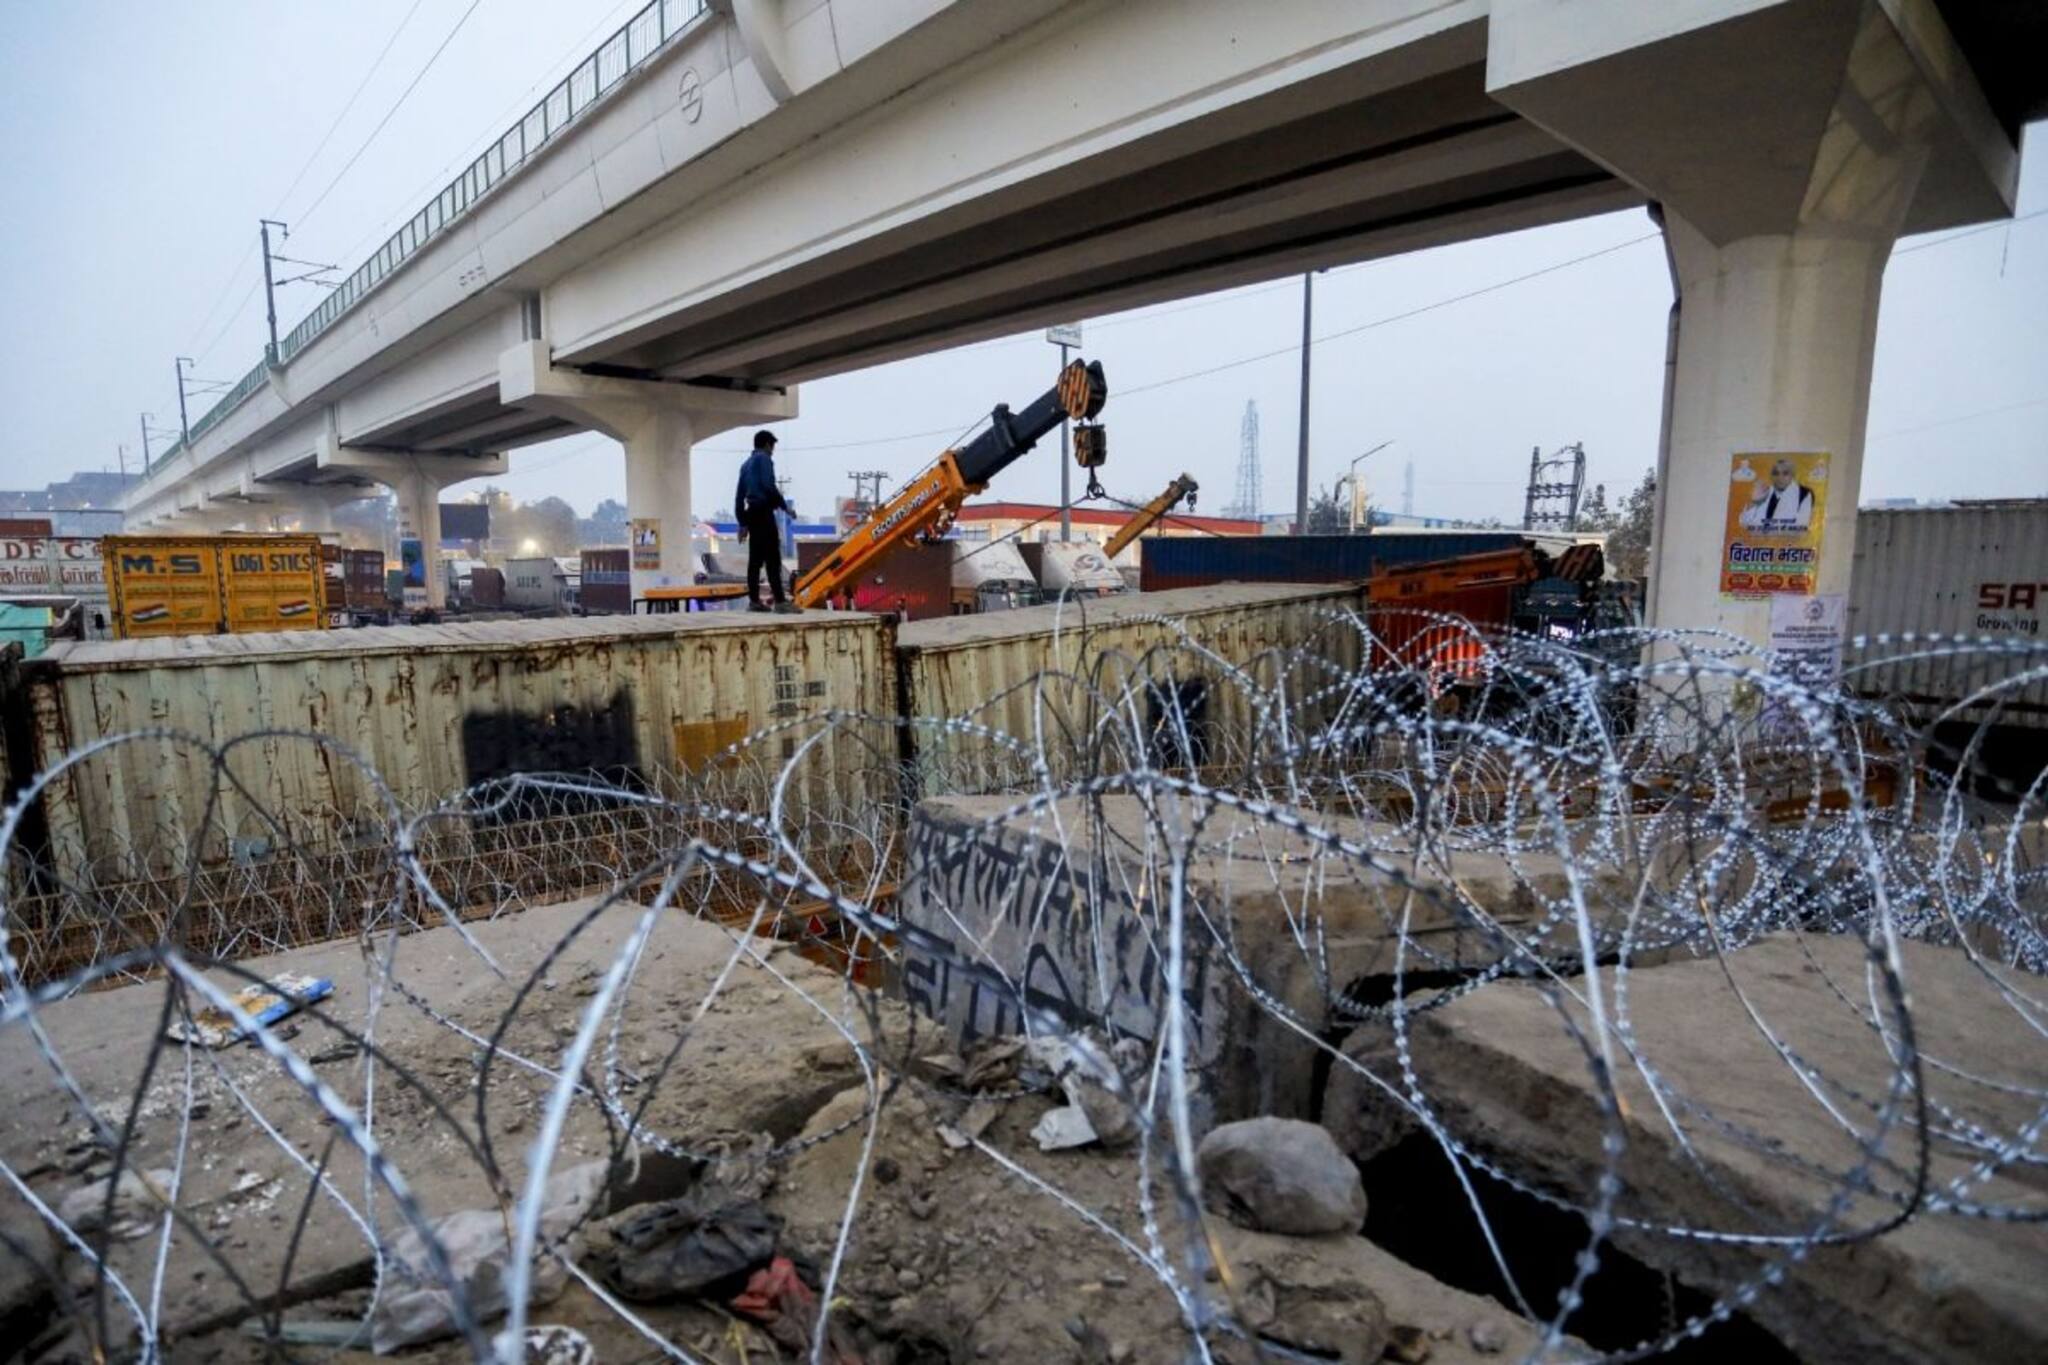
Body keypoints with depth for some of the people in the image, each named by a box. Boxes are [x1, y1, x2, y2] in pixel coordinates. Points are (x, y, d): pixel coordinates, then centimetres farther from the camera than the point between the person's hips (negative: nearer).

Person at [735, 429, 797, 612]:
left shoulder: (746, 464, 23)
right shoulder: (764, 459, -2)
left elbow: (739, 495, 22)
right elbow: (769, 486, -17)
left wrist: (742, 522, 22)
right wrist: (785, 507, -10)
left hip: (752, 513, 9)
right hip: (763, 512, -9)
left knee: (755, 559, 9)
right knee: (773, 558, -13)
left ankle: (754, 601, 9)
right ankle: (780, 601, -18)